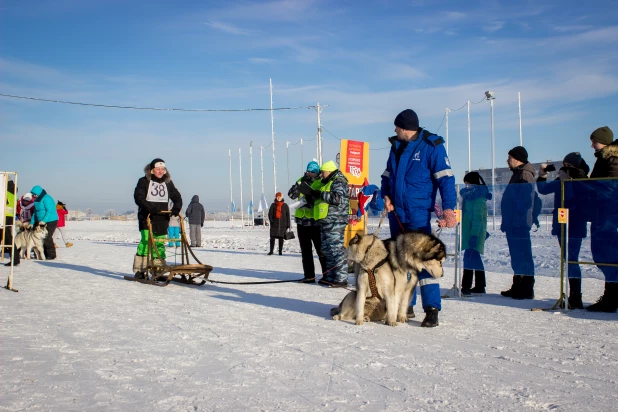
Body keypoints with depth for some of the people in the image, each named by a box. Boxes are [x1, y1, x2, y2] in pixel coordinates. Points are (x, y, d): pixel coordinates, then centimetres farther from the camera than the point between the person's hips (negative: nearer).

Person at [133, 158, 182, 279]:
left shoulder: (168, 183, 14)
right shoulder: (144, 181, 2)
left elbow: (177, 197, 13)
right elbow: (138, 197, -10)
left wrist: (176, 208, -8)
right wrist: (150, 208, -26)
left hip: (162, 219, 4)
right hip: (147, 217, -4)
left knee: (160, 244, 3)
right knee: (146, 241, -13)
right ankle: (140, 270, -8)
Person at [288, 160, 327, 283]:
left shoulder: (321, 183, -4)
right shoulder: (301, 181, 10)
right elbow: (292, 194, -2)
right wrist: (301, 182, -14)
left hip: (316, 222, -5)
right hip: (302, 222, 5)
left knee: (321, 250, -2)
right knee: (306, 251, 10)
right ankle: (309, 276, 19)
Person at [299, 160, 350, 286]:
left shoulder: (338, 182, -7)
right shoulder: (326, 183, 24)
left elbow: (337, 198, -23)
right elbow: (320, 200, 28)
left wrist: (319, 193, -18)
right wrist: (311, 194, 11)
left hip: (335, 222, -11)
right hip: (325, 222, 11)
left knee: (336, 249, -12)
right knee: (327, 250, 13)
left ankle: (341, 278, -12)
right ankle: (329, 277, 19)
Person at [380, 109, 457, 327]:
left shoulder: (431, 146, -7)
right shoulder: (396, 146, 13)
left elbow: (445, 178, -13)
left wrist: (448, 208, -23)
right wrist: (386, 195, 3)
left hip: (418, 213, -7)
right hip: (396, 211, 7)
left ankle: (432, 310, -9)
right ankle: (405, 306, 21)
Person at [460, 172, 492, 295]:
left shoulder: (478, 198, -12)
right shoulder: (470, 195, 18)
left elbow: (477, 218, -18)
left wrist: (474, 234, -23)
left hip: (474, 233, -10)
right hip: (469, 232, 10)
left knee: (470, 258, -13)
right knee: (475, 258, 13)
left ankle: (466, 286, -15)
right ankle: (480, 286, 20)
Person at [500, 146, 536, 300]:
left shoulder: (525, 175, -13)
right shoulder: (518, 175, 19)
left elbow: (525, 202, -21)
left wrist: (516, 221, -23)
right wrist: (507, 222, 21)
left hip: (519, 225, -11)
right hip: (513, 225, 11)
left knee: (523, 257, -6)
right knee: (517, 257, 14)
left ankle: (526, 290, -1)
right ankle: (517, 287, 22)